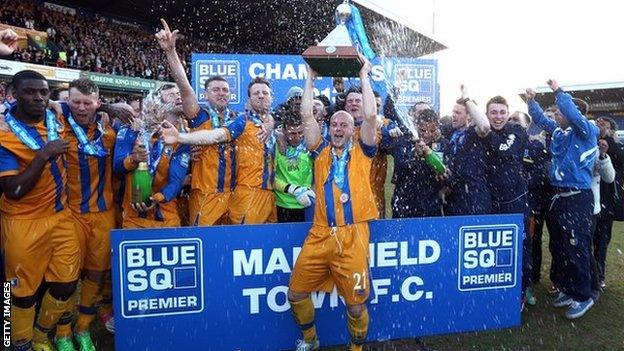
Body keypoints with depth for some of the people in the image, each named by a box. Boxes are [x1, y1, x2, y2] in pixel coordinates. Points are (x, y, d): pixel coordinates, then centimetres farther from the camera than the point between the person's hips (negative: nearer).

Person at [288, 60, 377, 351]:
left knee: (356, 304, 1)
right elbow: (307, 117, 6)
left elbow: (370, 116, -4)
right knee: (296, 293, 6)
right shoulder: (321, 151, 13)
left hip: (352, 235, -2)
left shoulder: (362, 151, 8)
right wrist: (310, 78, 12)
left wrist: (364, 76, 3)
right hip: (320, 235, 3)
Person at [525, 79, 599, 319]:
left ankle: (582, 297, 12)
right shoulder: (560, 132, 11)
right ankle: (566, 290, 27)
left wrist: (558, 91, -16)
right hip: (558, 197, 7)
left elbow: (574, 115, -23)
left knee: (575, 248, -2)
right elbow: (543, 121, 22)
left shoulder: (586, 131, -7)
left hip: (578, 199, -7)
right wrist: (531, 101, 13)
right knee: (558, 247, 13)